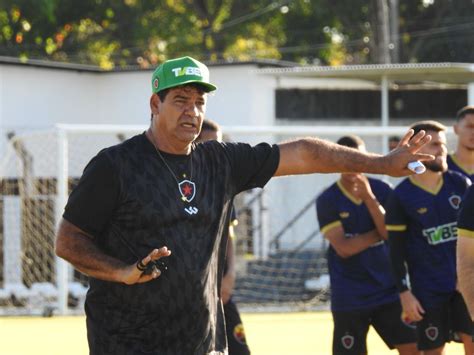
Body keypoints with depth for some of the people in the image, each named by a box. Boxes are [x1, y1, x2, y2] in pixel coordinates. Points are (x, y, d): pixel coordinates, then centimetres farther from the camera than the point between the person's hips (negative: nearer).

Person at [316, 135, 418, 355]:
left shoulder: (381, 191, 2)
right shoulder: (328, 200, -7)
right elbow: (344, 248, -15)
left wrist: (369, 198, -18)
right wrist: (379, 233, -8)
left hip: (389, 289, 3)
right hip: (349, 298, -3)